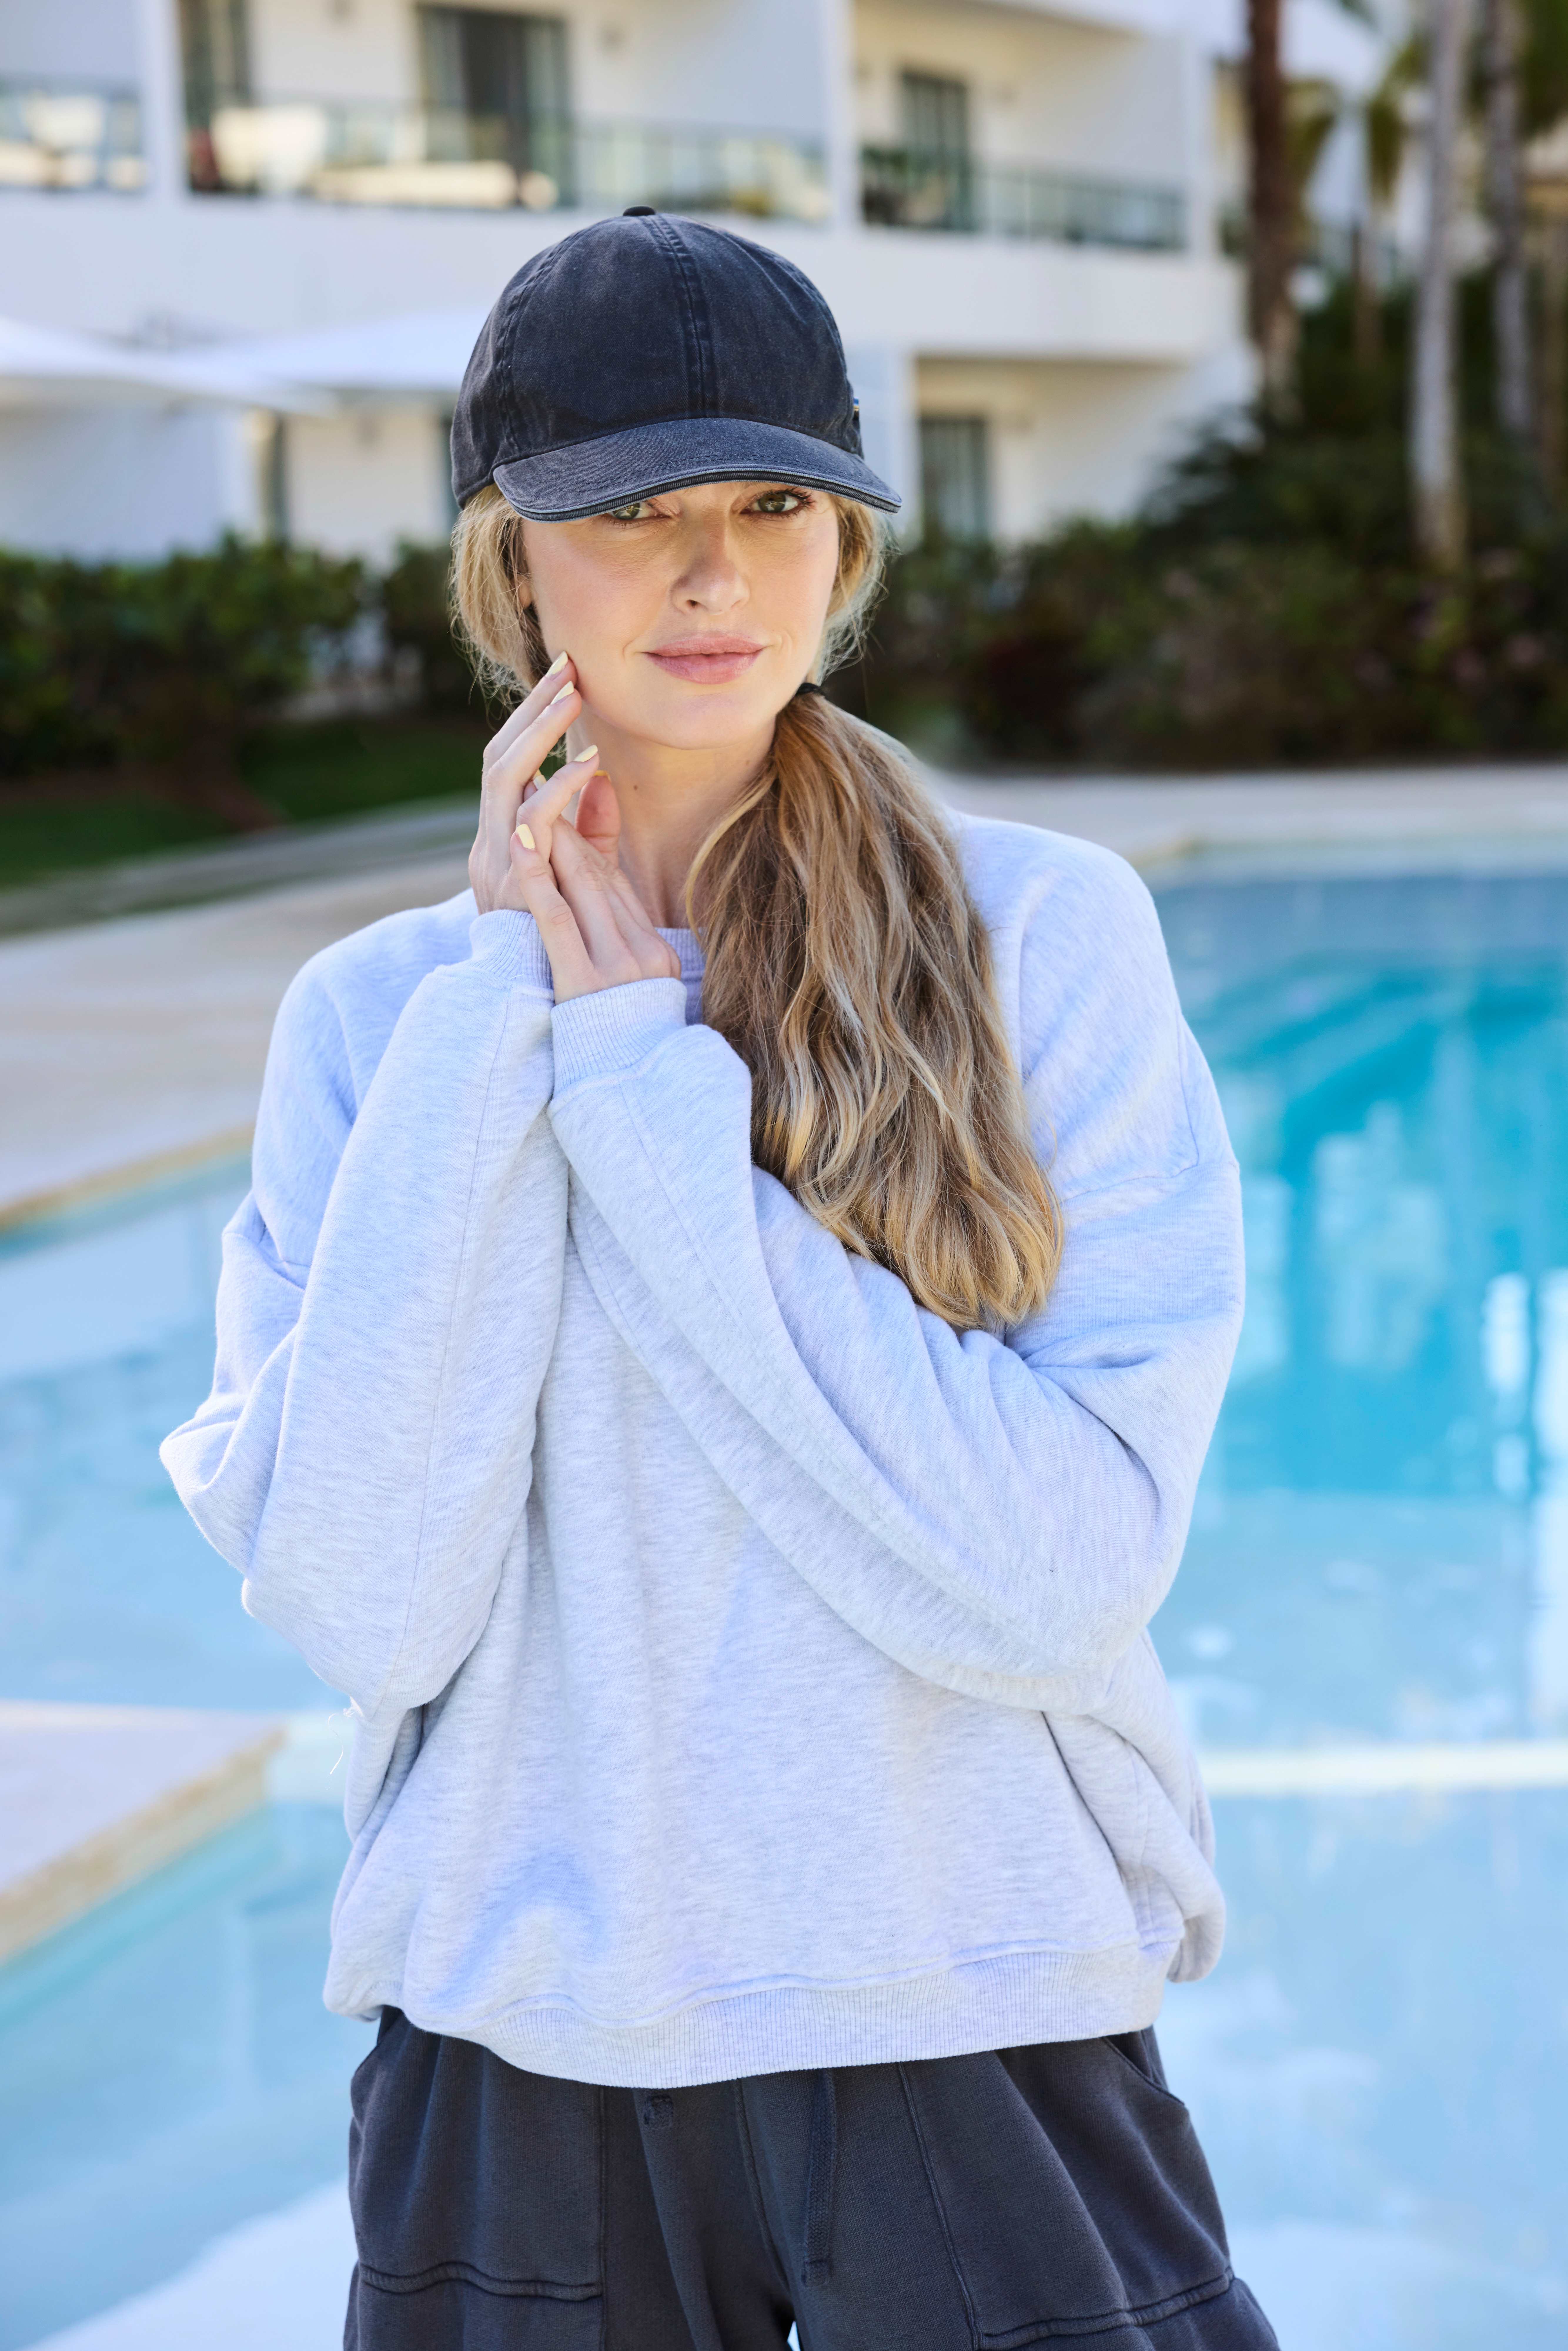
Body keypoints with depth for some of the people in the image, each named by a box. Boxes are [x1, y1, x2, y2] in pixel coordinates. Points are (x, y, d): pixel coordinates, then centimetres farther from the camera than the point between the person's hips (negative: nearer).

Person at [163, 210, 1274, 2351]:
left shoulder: (1045, 935, -7)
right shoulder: (379, 1010, 0)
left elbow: (1051, 1581, -17)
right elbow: (363, 1602, -12)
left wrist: (644, 1072, -15)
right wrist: (498, 1022, -13)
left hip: (967, 2028, -2)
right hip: (519, 2059, 2)